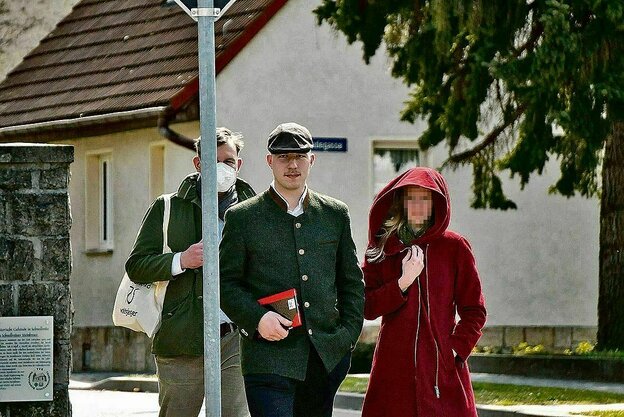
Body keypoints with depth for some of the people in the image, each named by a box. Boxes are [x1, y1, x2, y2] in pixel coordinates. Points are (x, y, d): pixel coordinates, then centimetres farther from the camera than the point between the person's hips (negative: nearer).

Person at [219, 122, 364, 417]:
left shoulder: (335, 214, 12)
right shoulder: (242, 218, 3)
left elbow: (352, 281, 18)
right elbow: (226, 283, 3)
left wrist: (349, 332, 6)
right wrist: (257, 318, -14)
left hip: (327, 357, 4)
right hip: (269, 358, -4)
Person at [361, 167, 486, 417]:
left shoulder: (455, 247, 5)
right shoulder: (382, 247, 10)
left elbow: (474, 310, 7)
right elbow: (368, 308, 4)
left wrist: (457, 348, -6)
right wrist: (403, 282, -8)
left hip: (443, 367, -1)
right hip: (394, 367, 1)